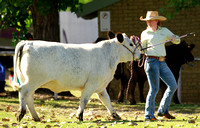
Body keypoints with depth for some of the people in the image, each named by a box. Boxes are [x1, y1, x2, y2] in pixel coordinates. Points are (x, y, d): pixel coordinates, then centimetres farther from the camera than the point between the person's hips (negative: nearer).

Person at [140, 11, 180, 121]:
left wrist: (174, 38, -9)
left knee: (173, 85, 1)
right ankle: (148, 115, -5)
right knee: (154, 88, -10)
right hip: (151, 61, -5)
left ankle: (163, 111, 12)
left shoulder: (164, 31, 14)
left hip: (162, 63, 5)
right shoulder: (145, 34, 7)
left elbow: (178, 41, 13)